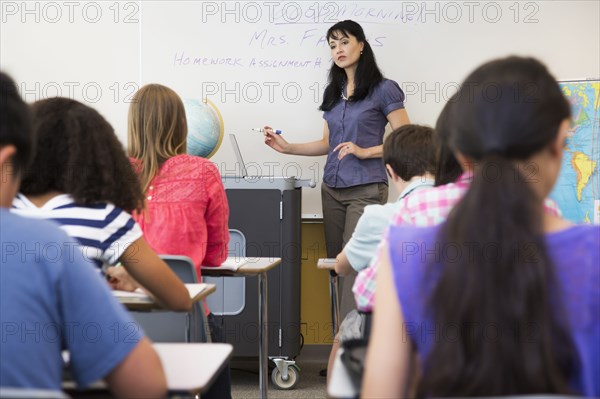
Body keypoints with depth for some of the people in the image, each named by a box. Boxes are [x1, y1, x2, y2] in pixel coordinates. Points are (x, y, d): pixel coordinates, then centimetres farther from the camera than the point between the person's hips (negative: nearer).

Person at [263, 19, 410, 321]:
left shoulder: (383, 90, -3)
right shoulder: (333, 92, 15)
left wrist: (364, 151, -15)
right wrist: (287, 147, 8)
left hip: (366, 190, -6)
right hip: (332, 190, 7)